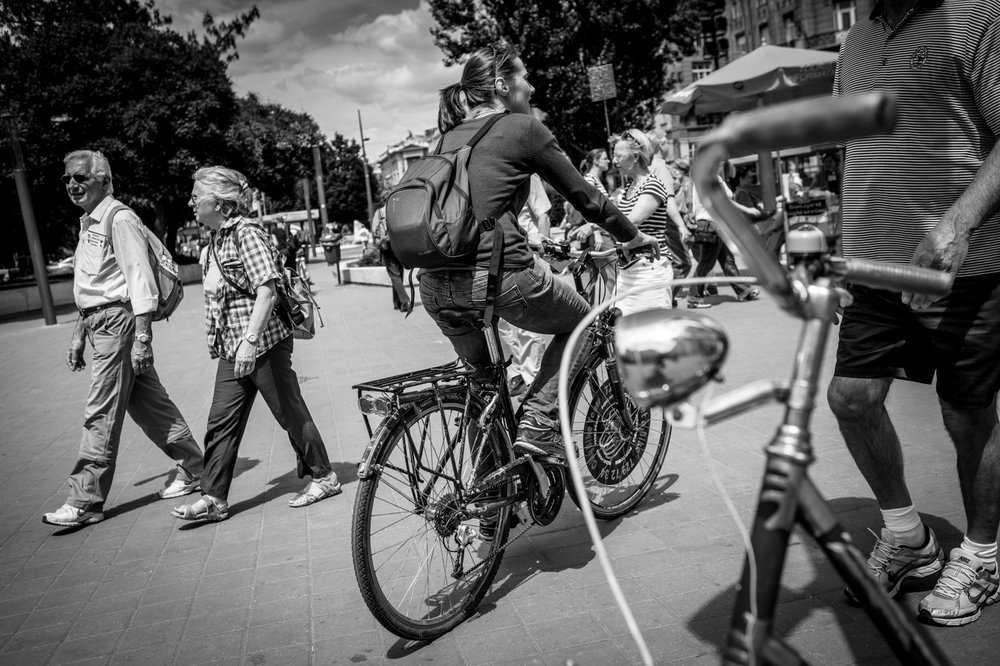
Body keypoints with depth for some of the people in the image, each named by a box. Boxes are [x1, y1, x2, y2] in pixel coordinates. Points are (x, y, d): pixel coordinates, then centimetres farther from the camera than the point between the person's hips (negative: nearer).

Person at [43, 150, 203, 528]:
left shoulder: (119, 219, -11)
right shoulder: (87, 223, 19)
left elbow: (139, 278, -17)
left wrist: (142, 337, -22)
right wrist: (79, 336, 23)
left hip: (119, 322, -9)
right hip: (98, 324, 9)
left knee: (101, 415, -5)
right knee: (148, 404, 13)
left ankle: (85, 501, 2)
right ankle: (192, 469, 23)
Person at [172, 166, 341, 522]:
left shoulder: (245, 232, -14)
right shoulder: (216, 238, 12)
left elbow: (267, 290, -22)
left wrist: (250, 340, -28)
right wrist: (217, 340, 21)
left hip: (263, 342, -9)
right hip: (231, 347, 9)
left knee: (290, 412, 4)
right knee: (221, 422, 7)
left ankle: (324, 477, 19)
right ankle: (214, 498, 14)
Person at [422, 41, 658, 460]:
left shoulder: (450, 137, 20)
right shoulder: (522, 127, 3)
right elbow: (583, 197, 8)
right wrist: (634, 236, 22)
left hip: (434, 284, 7)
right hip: (497, 272, -6)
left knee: (479, 379, 26)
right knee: (579, 324, 20)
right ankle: (537, 423, 7)